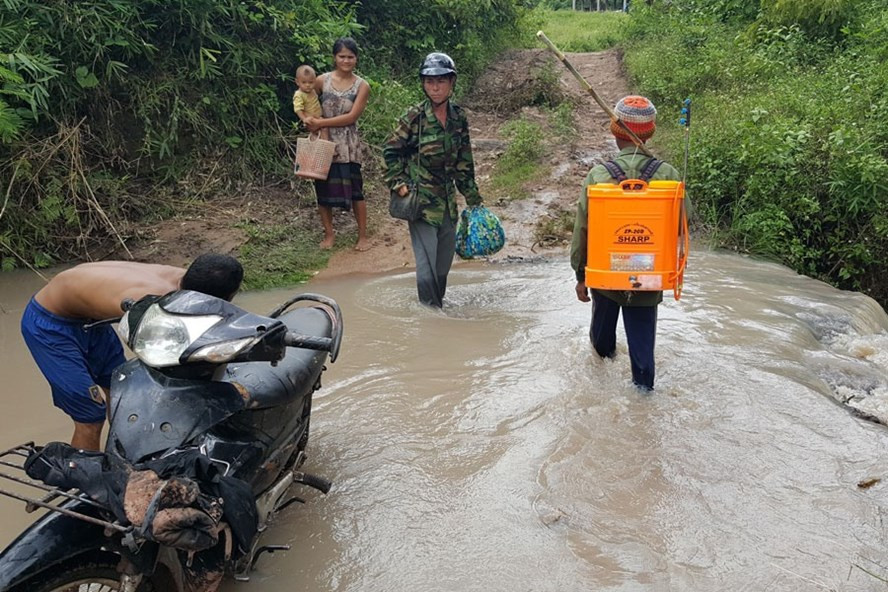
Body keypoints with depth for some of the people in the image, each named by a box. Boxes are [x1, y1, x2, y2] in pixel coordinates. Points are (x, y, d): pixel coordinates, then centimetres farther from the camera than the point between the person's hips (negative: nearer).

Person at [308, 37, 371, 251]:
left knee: (355, 189, 1)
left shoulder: (362, 86, -4)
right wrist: (310, 122, -6)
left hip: (348, 145, -2)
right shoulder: (322, 80, 0)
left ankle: (362, 235, 13)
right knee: (323, 187, 7)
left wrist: (321, 123, -14)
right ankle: (328, 233, 22)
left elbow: (351, 117, -12)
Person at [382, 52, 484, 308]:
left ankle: (438, 301, 32)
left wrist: (473, 198, 12)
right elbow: (391, 151, -3)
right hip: (420, 198, -5)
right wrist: (398, 183, -11)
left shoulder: (458, 117, 3)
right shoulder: (415, 116, -10)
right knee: (427, 258, -6)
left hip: (447, 198, 5)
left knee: (446, 254, 13)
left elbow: (464, 162, 11)